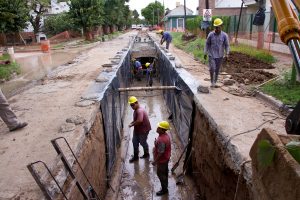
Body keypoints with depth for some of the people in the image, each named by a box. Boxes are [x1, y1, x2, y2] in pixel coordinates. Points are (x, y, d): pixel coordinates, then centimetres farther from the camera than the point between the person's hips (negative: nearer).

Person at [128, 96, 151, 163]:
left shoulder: (140, 110, -29)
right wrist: (132, 122, -1)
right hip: (137, 130, 9)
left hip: (143, 130, -9)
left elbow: (140, 120, -43)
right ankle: (135, 156, 31)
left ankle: (146, 154, 37)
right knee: (135, 142, 15)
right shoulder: (136, 110, 3)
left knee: (142, 142, 11)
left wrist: (132, 124, -29)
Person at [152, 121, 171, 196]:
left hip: (162, 159, -9)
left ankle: (164, 189, 26)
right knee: (164, 172, 24)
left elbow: (160, 153, -28)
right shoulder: (165, 135, -6)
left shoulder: (162, 140, -35)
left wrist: (155, 161, -18)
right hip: (165, 158, 9)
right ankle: (165, 185, 43)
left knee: (160, 174, 9)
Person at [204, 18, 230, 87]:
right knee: (212, 69, -12)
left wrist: (227, 54, -11)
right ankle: (212, 81, 9)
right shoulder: (210, 35, -5)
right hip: (211, 55, -1)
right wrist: (205, 53, 1)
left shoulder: (224, 35, -4)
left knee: (217, 70, 11)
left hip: (220, 56, 1)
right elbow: (207, 44, 2)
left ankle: (215, 82, 27)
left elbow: (227, 45, 0)